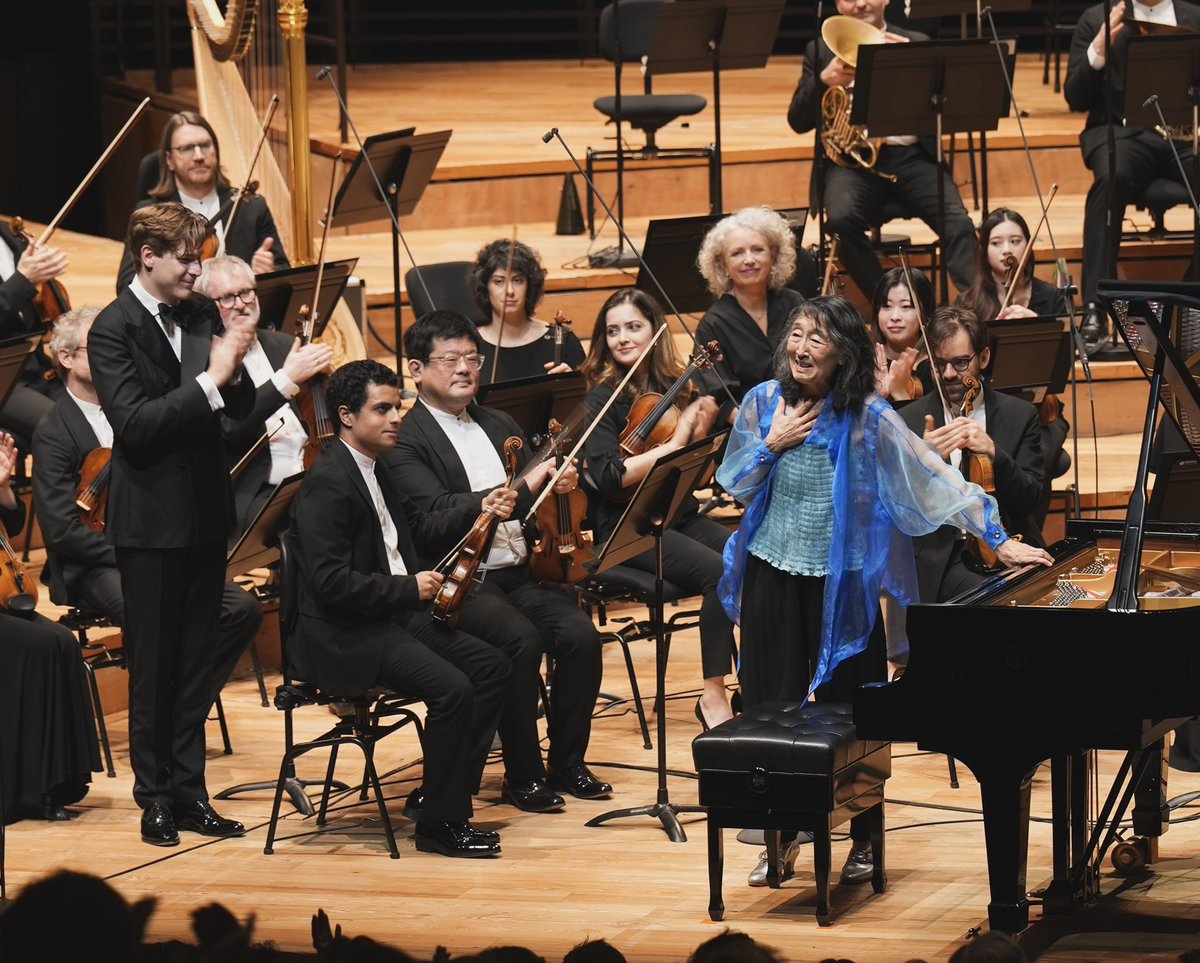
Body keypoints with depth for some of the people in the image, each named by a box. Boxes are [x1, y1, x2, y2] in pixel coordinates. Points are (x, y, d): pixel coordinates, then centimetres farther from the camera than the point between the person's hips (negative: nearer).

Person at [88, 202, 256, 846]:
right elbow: (134, 424, -20)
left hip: (205, 514, 6)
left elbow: (242, 404, 9)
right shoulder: (114, 329, -11)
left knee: (196, 663, 10)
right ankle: (155, 797, 13)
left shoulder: (202, 315, 7)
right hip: (151, 521, -6)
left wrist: (234, 374, -13)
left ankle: (189, 792, 18)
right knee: (153, 666, 3)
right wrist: (209, 382, -24)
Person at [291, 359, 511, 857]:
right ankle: (439, 824, -11)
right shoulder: (327, 483, -17)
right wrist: (409, 588, -19)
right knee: (453, 688, -25)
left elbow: (418, 526, 30)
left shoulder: (372, 471, 14)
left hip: (395, 617, 10)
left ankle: (447, 793, 5)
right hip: (344, 637, -10)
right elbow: (330, 582, -24)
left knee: (492, 666, 1)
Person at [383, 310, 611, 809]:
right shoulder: (403, 438, -4)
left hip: (519, 574, 6)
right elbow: (434, 511, -20)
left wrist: (559, 486, -1)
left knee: (580, 633, -19)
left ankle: (568, 763, -4)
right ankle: (523, 775, -17)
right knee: (522, 639, -31)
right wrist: (524, 490, -25)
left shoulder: (499, 426, 20)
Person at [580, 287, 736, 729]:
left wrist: (702, 430, -9)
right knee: (718, 571, -29)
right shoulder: (601, 395, -6)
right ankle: (713, 694, -18)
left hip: (678, 516, 6)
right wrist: (675, 444, -19)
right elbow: (610, 476, -19)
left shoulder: (673, 385, 9)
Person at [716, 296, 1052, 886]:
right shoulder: (764, 403, -1)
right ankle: (781, 841, 20)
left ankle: (864, 842, 19)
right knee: (773, 710, 7)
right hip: (773, 572, 3)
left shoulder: (866, 417, -12)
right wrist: (771, 445, -12)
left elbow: (936, 476, -16)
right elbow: (733, 484, 5)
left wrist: (998, 540, -20)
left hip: (842, 581, -3)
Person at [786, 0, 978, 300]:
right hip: (852, 159, 0)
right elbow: (798, 122, 6)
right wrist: (823, 80, -13)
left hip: (912, 155, 0)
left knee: (959, 224, -26)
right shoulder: (821, 50, 13)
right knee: (841, 219, -32)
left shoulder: (915, 44, 14)